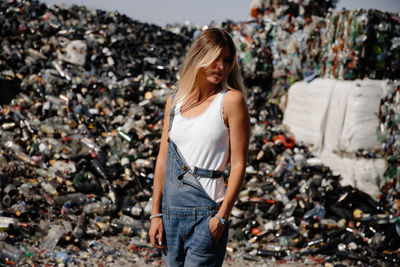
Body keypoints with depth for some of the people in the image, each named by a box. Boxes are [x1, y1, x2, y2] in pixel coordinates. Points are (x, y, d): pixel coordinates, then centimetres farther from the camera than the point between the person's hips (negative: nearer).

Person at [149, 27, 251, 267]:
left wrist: (222, 217, -13)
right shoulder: (175, 101, 9)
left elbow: (238, 164, -9)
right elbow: (163, 159, 11)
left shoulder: (231, 100, -6)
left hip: (206, 212, -5)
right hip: (171, 211, 5)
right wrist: (156, 214, 10)